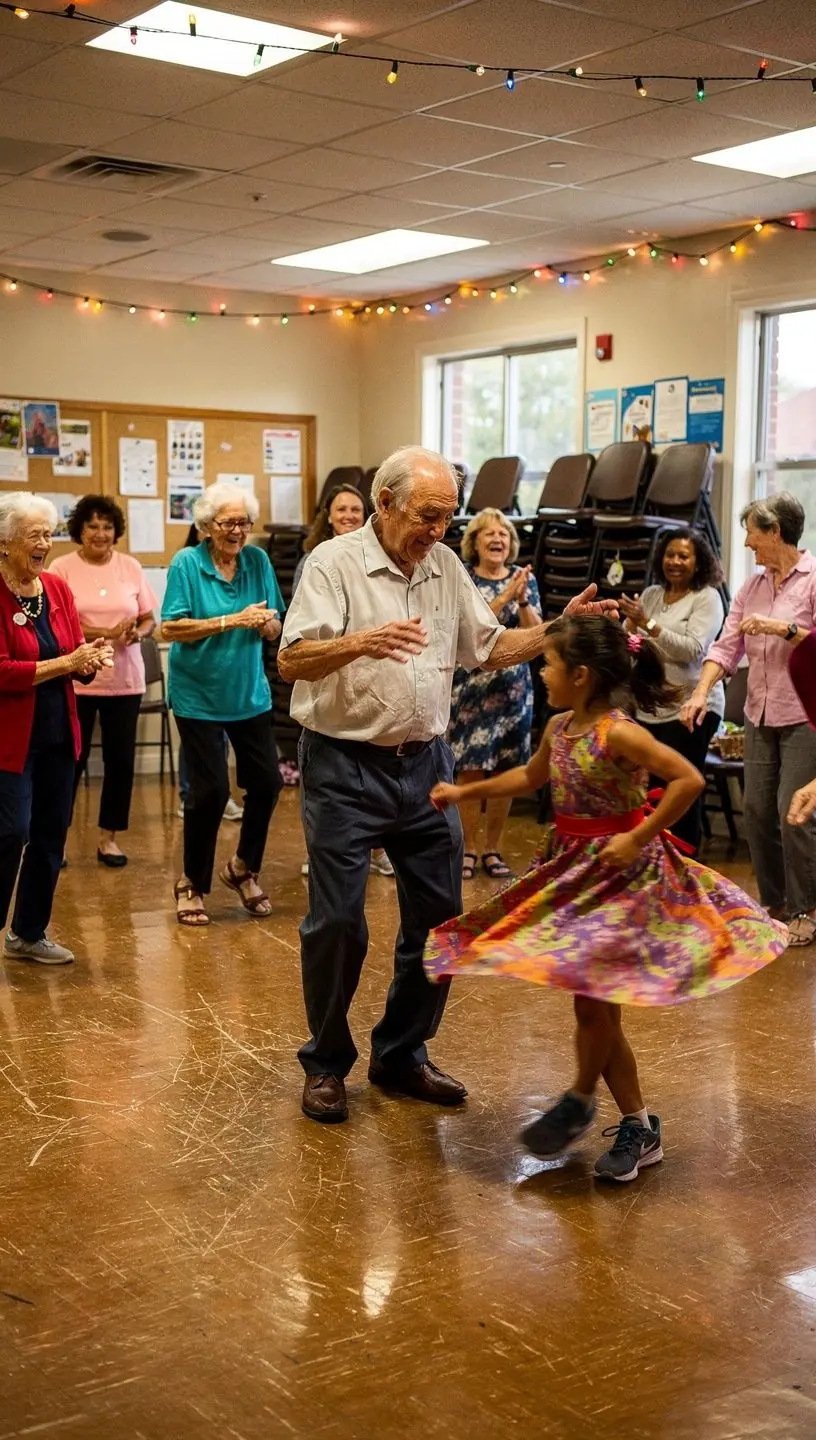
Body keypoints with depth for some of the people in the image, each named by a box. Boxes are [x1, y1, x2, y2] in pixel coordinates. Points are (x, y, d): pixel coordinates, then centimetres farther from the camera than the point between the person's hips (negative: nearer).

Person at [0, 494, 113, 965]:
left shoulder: (58, 588, 6)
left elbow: (74, 654, 9)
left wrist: (92, 658, -14)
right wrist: (65, 663, -21)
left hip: (58, 733, 6)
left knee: (51, 834, 10)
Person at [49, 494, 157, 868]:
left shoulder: (131, 567, 5)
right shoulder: (62, 568, -5)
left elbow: (149, 619, 10)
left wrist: (138, 633, -13)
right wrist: (107, 634, -19)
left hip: (124, 679, 3)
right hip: (76, 680, -3)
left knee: (121, 759, 7)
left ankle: (108, 837, 20)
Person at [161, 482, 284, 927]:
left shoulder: (258, 560, 2)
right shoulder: (187, 563, -9)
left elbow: (275, 628, 7)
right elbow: (170, 628, -16)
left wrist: (266, 624, -17)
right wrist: (232, 621, -22)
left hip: (250, 694, 4)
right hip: (199, 697, -4)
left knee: (267, 783, 4)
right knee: (210, 790, -3)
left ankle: (243, 869, 28)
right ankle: (192, 885, 16)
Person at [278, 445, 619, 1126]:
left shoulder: (447, 567, 9)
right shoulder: (335, 563, -9)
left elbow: (491, 648, 15)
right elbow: (292, 660, -20)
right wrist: (361, 642, -38)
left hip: (426, 763, 6)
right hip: (346, 767, -5)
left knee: (439, 917, 9)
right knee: (337, 922, -1)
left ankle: (402, 1055, 26)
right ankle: (326, 1063, 19)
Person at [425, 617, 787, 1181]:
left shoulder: (618, 733, -19)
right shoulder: (559, 729, 5)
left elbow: (689, 779, -26)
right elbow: (531, 777, 25)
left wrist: (639, 837, -22)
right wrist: (465, 792, 26)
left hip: (620, 872, -8)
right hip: (574, 870, 8)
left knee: (591, 999, -6)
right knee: (599, 1008, 10)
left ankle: (579, 1102, 19)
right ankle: (639, 1128, 22)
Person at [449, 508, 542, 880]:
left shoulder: (524, 577, 6)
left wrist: (523, 599, -16)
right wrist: (505, 596, -21)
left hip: (513, 689, 3)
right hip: (470, 687, -3)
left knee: (506, 771, 6)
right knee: (470, 770, -3)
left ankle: (493, 850, 17)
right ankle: (468, 850, 9)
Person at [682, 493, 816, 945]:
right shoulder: (752, 586, 11)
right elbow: (726, 645, 7)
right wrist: (701, 692, -5)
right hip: (760, 714, 7)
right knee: (756, 810, 8)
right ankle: (774, 904, 22)